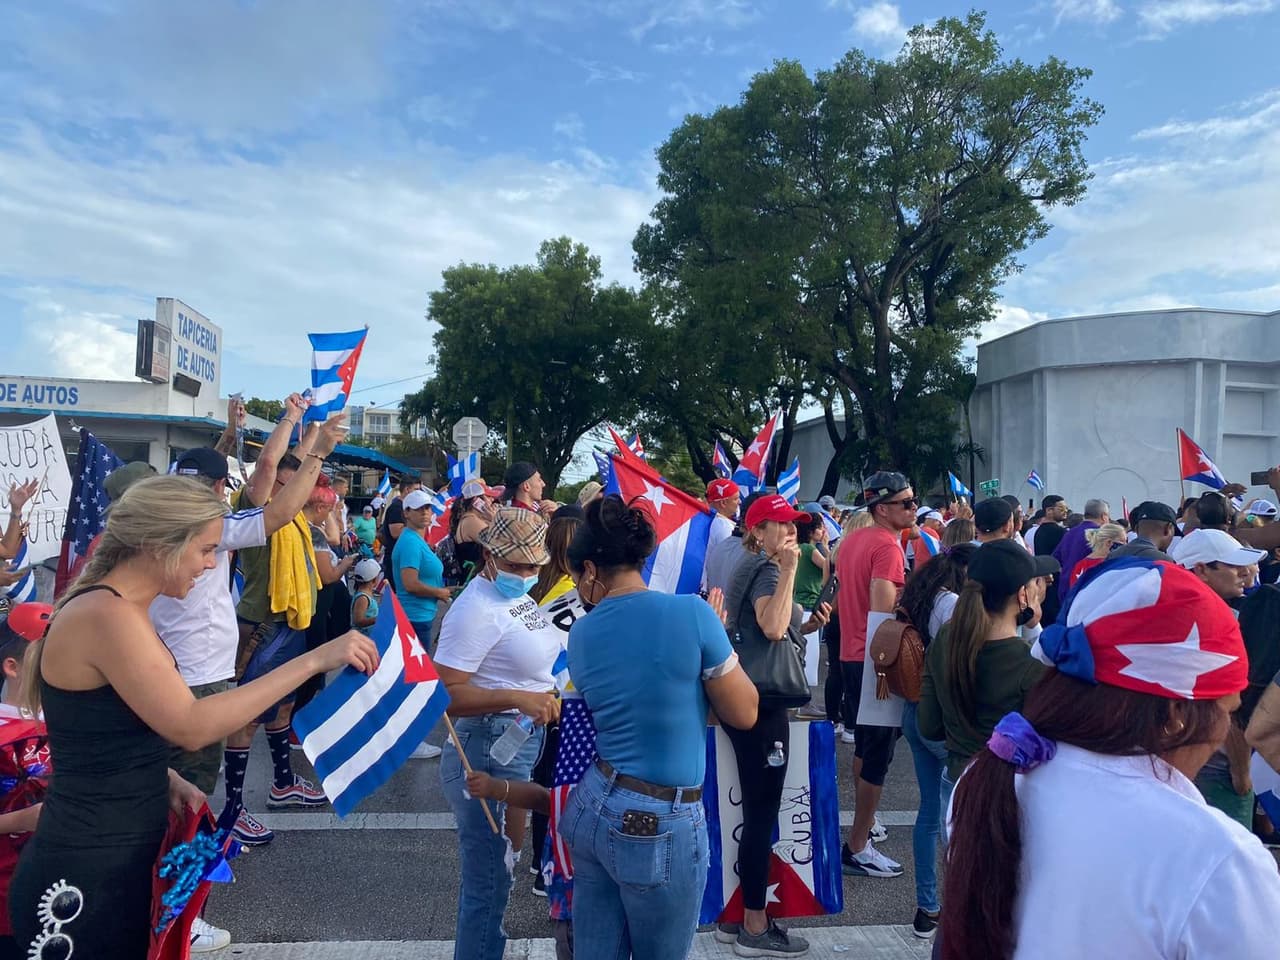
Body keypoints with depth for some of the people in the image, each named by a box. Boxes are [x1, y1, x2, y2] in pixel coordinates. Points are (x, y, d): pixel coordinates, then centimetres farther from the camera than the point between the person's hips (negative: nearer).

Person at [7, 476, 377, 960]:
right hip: (87, 878, -9)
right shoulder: (105, 614, -24)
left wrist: (164, 779, -2)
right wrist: (313, 660, -30)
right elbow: (189, 725, -30)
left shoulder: (115, 609, 7)